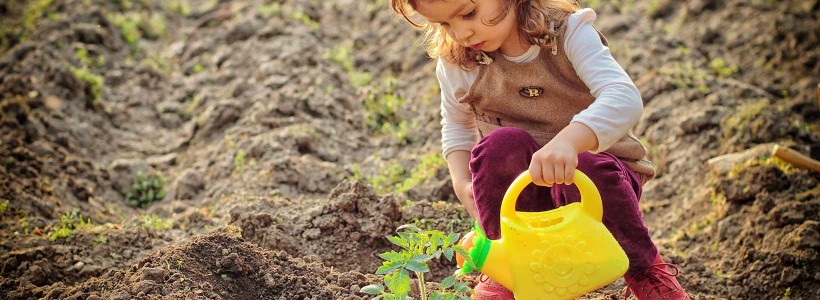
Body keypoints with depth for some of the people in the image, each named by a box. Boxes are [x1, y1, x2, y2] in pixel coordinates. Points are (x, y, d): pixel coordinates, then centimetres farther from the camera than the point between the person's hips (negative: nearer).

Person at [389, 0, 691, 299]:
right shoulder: (456, 66, -6)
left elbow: (625, 98, -32)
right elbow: (457, 128, 14)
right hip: (524, 195, 2)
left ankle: (644, 269, -9)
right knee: (501, 144, -30)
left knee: (587, 168, -37)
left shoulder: (568, 34, -17)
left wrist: (568, 140, -51)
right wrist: (462, 184, -6)